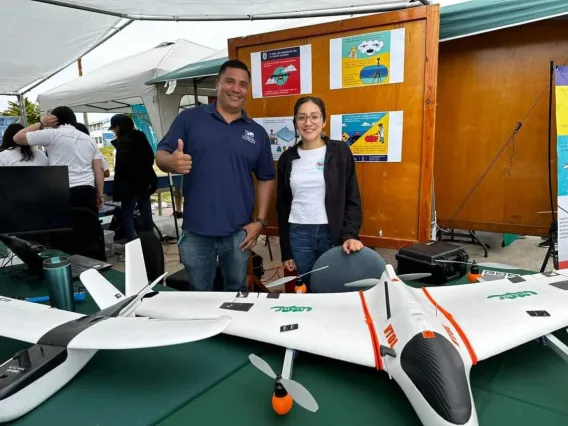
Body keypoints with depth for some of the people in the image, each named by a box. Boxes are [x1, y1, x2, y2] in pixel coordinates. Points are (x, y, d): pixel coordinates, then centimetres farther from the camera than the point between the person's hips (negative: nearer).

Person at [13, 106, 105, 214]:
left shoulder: (52, 134, 3)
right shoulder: (89, 139, 17)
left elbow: (17, 138, 11)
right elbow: (99, 170, 10)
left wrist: (41, 123, 17)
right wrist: (99, 195, 11)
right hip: (88, 192, 5)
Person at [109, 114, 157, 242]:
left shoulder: (122, 141, -13)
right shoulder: (141, 136, 9)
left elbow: (125, 163, -20)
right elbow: (150, 156, 11)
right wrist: (146, 176, 11)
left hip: (130, 183, -7)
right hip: (145, 181, 8)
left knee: (127, 214, -1)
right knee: (146, 213, 11)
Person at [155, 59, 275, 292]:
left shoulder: (257, 132, 7)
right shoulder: (189, 118, 0)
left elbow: (266, 178, 9)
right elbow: (160, 156, -2)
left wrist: (260, 221, 1)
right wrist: (172, 161, -27)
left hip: (238, 231, 2)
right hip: (195, 231, -1)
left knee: (237, 291, 17)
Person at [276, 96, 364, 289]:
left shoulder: (340, 151, -1)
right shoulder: (287, 158, 6)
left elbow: (353, 199, 0)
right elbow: (282, 206, 10)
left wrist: (350, 235, -15)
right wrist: (285, 252, 8)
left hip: (333, 233, -2)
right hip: (299, 235, 2)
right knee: (309, 290, 9)